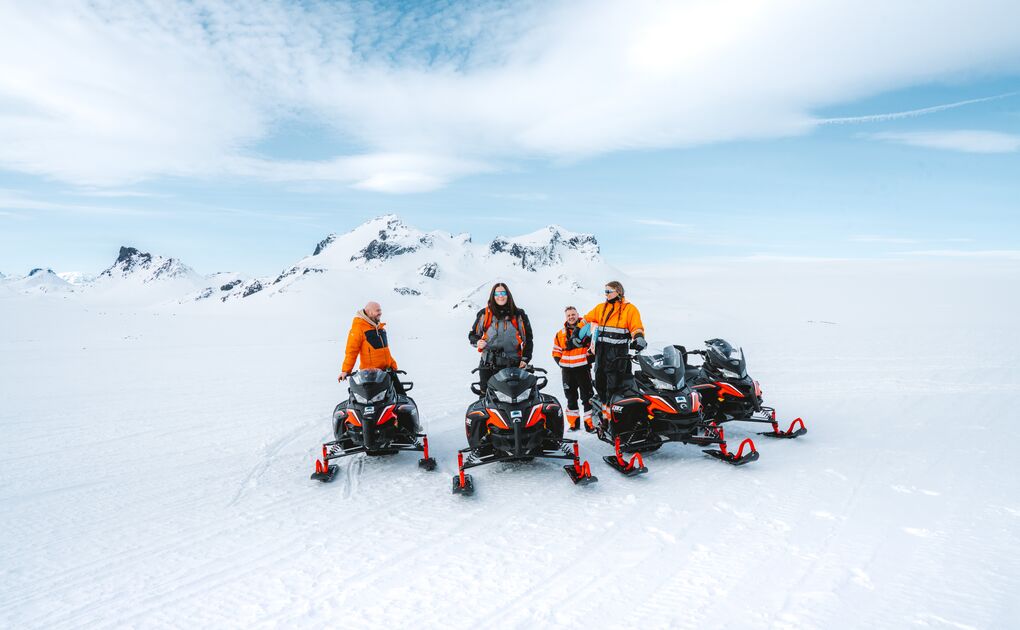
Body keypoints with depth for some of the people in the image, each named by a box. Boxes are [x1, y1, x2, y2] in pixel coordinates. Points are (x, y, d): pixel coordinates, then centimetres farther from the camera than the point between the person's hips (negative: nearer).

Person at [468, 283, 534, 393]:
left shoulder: (519, 315, 6)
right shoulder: (484, 314, 6)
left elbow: (528, 339, 11)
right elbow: (473, 334, 15)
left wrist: (525, 359, 0)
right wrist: (477, 342, -7)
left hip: (513, 365, 0)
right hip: (488, 366, 1)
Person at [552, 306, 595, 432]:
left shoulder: (586, 329, 0)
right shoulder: (560, 334, 12)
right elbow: (556, 351, 17)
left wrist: (589, 360, -9)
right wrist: (561, 363, 5)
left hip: (583, 368, -4)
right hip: (567, 371, 4)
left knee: (587, 397, -3)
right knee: (571, 398, 9)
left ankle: (590, 423, 2)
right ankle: (573, 423, 17)